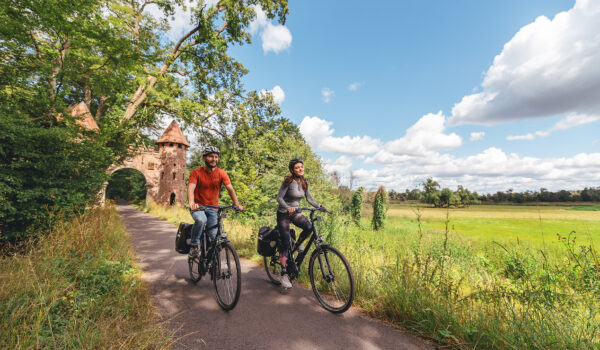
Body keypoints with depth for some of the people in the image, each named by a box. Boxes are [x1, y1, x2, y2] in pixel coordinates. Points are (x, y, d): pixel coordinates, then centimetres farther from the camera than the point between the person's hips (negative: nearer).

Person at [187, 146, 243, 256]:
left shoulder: (221, 173, -5)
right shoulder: (196, 172, -10)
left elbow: (230, 189, -14)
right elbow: (191, 188, -24)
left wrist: (237, 204, -28)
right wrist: (191, 203, -43)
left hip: (213, 208, 2)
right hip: (198, 207, -2)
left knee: (213, 236, -1)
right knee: (201, 220, -34)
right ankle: (194, 246, -11)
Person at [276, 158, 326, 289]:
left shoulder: (304, 182, 2)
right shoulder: (288, 181, -16)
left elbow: (309, 198, 6)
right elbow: (279, 198, -19)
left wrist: (319, 207, -8)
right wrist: (288, 208, -36)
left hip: (295, 213, 5)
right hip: (283, 214, -5)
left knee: (309, 226, -23)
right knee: (285, 244, -9)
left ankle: (298, 244, 7)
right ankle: (284, 274, 2)